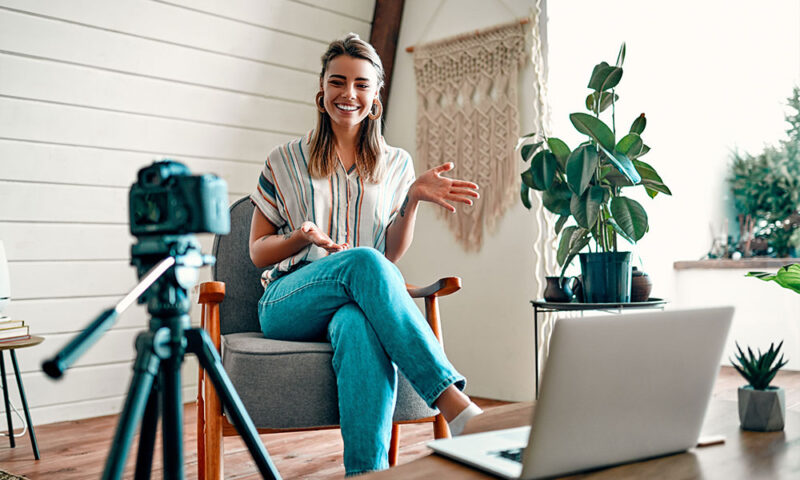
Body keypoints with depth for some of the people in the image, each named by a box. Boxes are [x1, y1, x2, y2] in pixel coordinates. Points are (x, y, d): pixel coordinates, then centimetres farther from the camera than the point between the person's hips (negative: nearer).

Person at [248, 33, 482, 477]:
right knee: (363, 262, -37)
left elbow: (392, 254, 11)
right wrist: (303, 236, -11)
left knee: (362, 327, -41)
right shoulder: (285, 161, 12)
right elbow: (258, 252, 11)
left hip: (359, 300, 1)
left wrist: (412, 198, -6)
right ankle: (455, 404, -45)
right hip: (289, 303, -1)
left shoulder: (396, 164, 17)